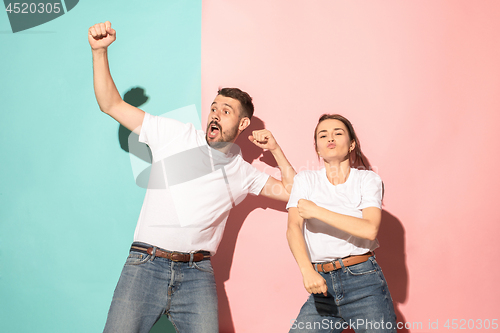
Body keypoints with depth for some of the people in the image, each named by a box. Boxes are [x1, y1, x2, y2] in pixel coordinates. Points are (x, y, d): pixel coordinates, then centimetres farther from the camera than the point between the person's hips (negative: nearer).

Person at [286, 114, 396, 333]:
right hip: (323, 284, 2)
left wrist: (317, 212, -13)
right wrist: (307, 271, -20)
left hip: (363, 282, -1)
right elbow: (293, 228, -4)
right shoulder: (305, 180, 9)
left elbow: (370, 229, -12)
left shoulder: (368, 179, 3)